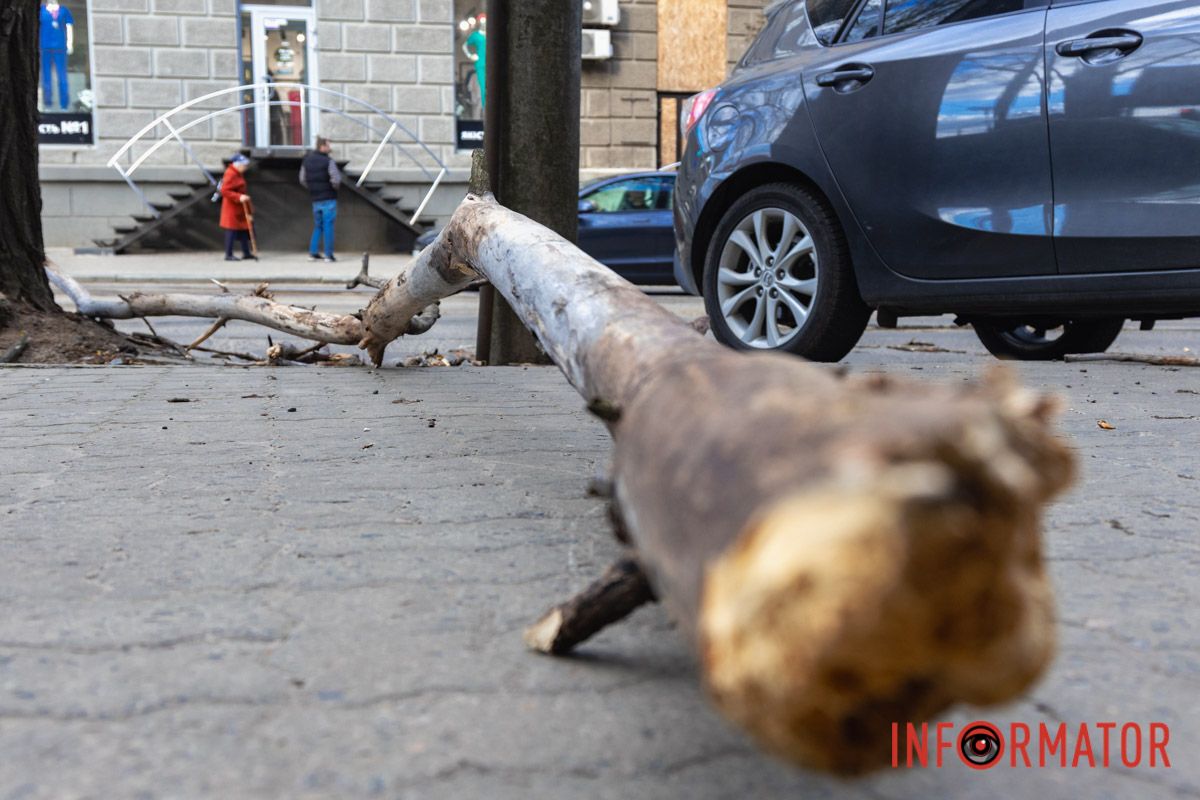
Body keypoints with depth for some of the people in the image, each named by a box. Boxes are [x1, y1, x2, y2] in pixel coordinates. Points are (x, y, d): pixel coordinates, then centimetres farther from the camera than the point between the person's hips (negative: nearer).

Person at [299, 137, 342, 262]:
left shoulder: (306, 160, 8)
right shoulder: (327, 161, -13)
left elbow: (302, 180, 10)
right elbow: (336, 179, -19)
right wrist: (335, 187, 0)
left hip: (315, 199, 6)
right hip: (329, 198, -6)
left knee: (318, 226, 16)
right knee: (328, 226, -1)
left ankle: (313, 252, 11)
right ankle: (328, 254, -1)